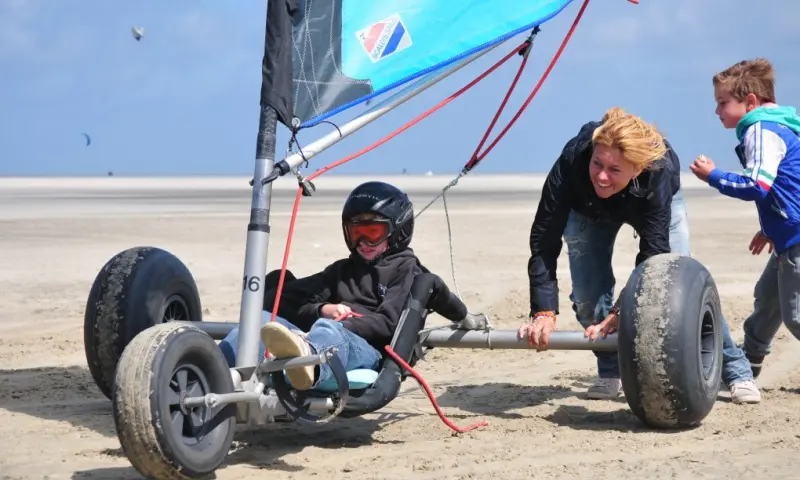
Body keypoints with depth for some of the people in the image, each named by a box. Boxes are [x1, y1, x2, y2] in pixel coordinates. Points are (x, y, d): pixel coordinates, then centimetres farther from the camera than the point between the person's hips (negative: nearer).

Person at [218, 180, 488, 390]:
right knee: (261, 320, -20)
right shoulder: (342, 271, 34)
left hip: (368, 350, -6)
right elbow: (295, 299, 21)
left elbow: (388, 323, 1)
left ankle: (304, 361, -79)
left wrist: (344, 322, -13)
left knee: (329, 331, -41)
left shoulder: (405, 269, 16)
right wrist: (322, 309, -1)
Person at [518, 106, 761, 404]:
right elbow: (544, 241, -41)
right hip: (589, 209, 1)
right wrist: (543, 311, -50)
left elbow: (653, 254, -40)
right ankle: (612, 373, 13)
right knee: (587, 295, -11)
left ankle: (736, 371, 3)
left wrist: (619, 314, -49)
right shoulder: (571, 163, -43)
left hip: (657, 204, -1)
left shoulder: (659, 173, -44)